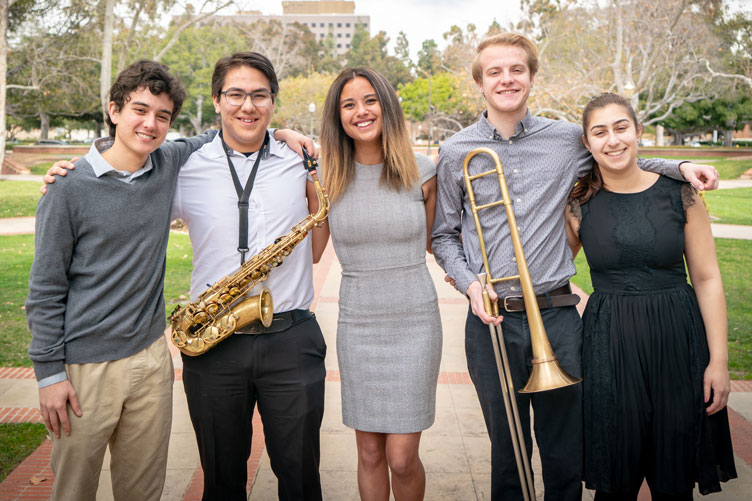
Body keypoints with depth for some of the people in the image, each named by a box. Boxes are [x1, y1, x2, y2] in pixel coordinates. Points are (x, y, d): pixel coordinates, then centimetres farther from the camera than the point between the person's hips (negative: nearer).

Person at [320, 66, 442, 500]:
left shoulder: (420, 169, -2)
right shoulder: (329, 177, 1)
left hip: (415, 322, -1)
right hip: (357, 324, 2)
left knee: (402, 459, 1)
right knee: (370, 455, 12)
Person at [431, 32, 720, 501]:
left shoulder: (568, 139, 4)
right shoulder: (456, 152, 2)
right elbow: (444, 236, 8)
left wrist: (678, 166, 6)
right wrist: (469, 282, -8)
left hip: (557, 315, 1)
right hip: (492, 321, 0)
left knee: (566, 454, 11)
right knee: (507, 452, 14)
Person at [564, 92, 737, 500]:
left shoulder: (679, 193, -2)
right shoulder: (579, 205, -1)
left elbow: (707, 279, 0)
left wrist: (718, 359, -4)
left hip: (678, 342, 1)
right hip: (609, 345, 0)